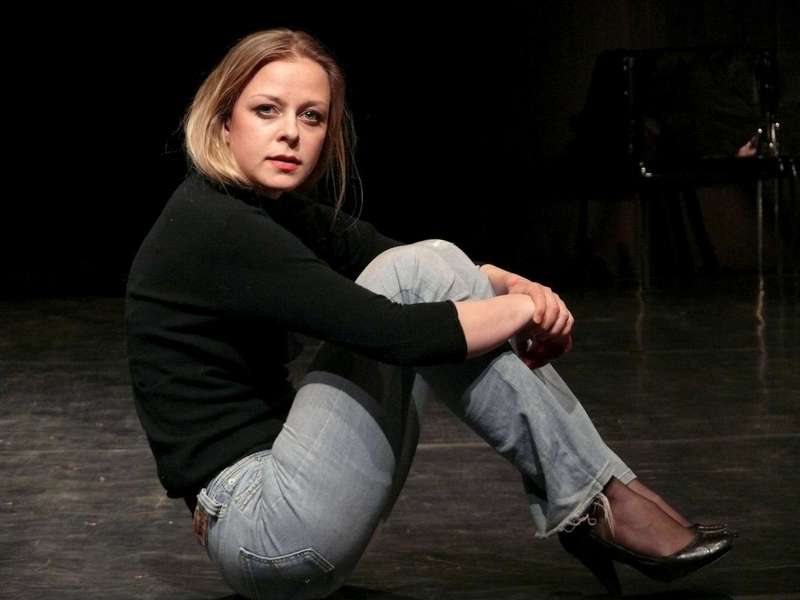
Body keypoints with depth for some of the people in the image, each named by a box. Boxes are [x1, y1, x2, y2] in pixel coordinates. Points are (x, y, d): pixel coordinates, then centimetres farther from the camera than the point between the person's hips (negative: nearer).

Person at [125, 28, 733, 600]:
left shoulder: (277, 207, 11)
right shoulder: (212, 230, -18)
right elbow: (392, 332, -25)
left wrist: (514, 285, -9)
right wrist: (526, 306, -9)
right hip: (263, 532, -10)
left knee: (430, 264, 3)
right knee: (415, 275, -15)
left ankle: (584, 502, 0)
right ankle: (592, 501, -8)